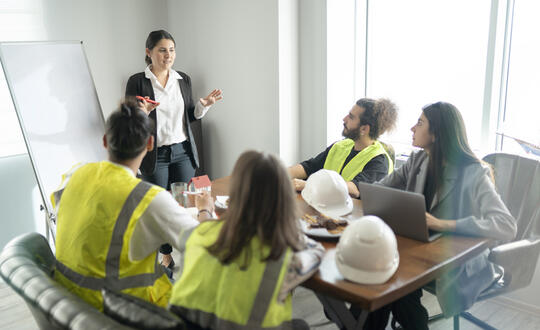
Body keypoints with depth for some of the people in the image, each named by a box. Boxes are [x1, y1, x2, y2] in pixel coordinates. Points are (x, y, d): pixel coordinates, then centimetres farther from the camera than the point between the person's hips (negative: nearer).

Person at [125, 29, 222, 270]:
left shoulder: (183, 80, 8)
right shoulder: (137, 81, -5)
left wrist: (204, 104, -3)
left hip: (182, 151, 4)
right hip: (154, 155, -3)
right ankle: (166, 254, 23)